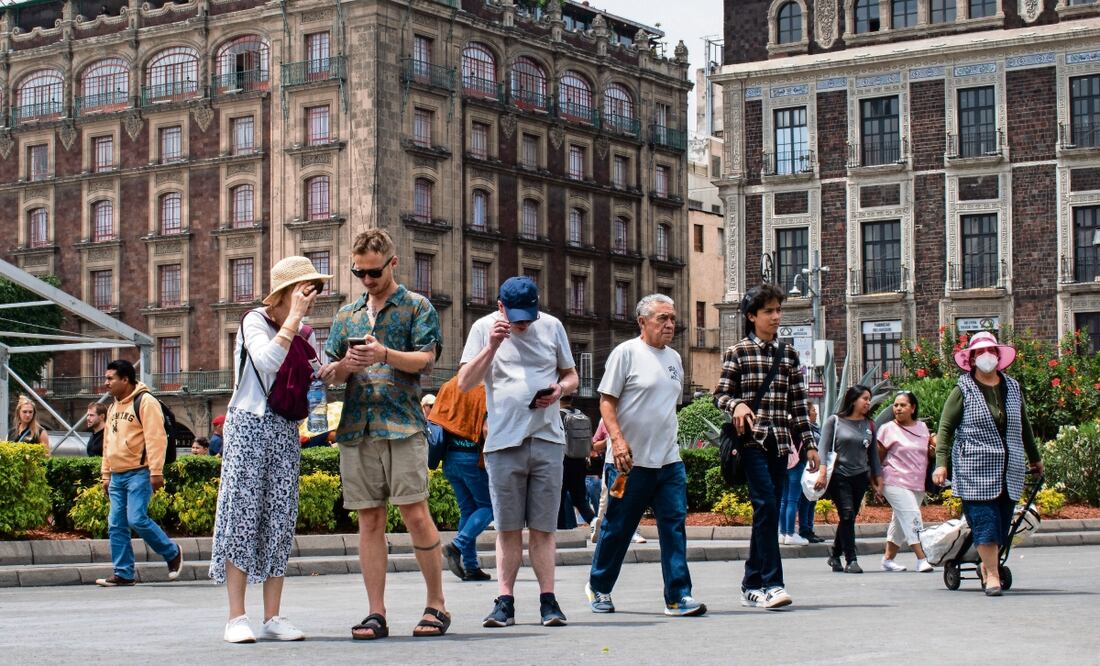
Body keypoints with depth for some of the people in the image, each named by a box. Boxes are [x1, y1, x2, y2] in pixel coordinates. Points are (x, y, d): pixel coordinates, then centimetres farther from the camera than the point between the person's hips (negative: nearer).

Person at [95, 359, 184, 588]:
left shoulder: (145, 402, -8)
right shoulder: (113, 407, 20)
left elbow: (156, 438, -16)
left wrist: (156, 472, -22)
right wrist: (106, 475, 23)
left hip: (139, 474, -9)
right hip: (117, 476, 9)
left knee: (137, 519, -16)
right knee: (116, 525, 3)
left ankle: (172, 553, 4)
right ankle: (123, 574, 7)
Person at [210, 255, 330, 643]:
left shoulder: (305, 334, 13)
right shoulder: (254, 322, -5)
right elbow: (268, 361, -24)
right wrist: (294, 318, -19)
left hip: (286, 432, 6)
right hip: (249, 426, -6)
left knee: (280, 520, 2)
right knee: (243, 514, -8)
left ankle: (273, 617, 5)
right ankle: (236, 617, -8)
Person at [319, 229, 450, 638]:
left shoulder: (417, 307, 7)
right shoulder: (347, 315, 19)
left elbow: (425, 359, -4)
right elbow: (328, 374, 16)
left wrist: (386, 355, -21)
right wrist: (345, 367, -7)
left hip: (402, 424, -4)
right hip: (356, 428, 4)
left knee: (415, 514, -8)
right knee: (369, 520, 3)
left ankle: (436, 605, 2)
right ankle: (376, 613, 5)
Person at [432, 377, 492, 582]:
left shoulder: (448, 386, 10)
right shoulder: (482, 390, -9)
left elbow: (432, 421, 9)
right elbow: (486, 429, -17)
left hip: (449, 457, 7)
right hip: (472, 456, -7)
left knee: (467, 509, 13)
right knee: (488, 506, 5)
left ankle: (471, 567, 9)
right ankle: (457, 546, -13)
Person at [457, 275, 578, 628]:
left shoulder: (552, 327, 9)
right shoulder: (484, 328, 4)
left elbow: (571, 375, 18)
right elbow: (464, 383, -3)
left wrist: (560, 389, -6)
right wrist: (492, 345, -14)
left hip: (547, 440, 1)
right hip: (503, 441, -1)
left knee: (543, 527, 2)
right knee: (508, 529, 2)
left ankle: (548, 600, 4)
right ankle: (505, 601, 5)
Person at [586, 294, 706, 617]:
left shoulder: (674, 358, 15)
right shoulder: (626, 353, -6)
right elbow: (606, 401, -9)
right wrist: (617, 439, -20)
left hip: (669, 460, 6)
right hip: (633, 459, -6)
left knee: (675, 525, -3)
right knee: (618, 528, 4)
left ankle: (678, 596, -2)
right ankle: (598, 587, 22)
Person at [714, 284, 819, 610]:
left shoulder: (789, 355, 15)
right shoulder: (737, 352, 3)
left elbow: (798, 403, 15)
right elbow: (721, 394, 4)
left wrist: (809, 443, 11)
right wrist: (736, 405, -18)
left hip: (780, 442, 5)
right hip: (752, 439, -5)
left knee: (767, 512, 5)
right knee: (766, 505, -17)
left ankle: (752, 586, 12)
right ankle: (771, 584, -19)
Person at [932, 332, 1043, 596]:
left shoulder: (1012, 388, 13)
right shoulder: (963, 391, 0)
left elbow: (1024, 426, 24)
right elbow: (945, 427, -2)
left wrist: (1035, 458, 31)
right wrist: (941, 463, -12)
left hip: (1010, 471, 4)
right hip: (976, 470, -4)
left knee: (1002, 523, 5)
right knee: (985, 521, -9)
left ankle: (988, 564, 22)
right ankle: (992, 574, -7)